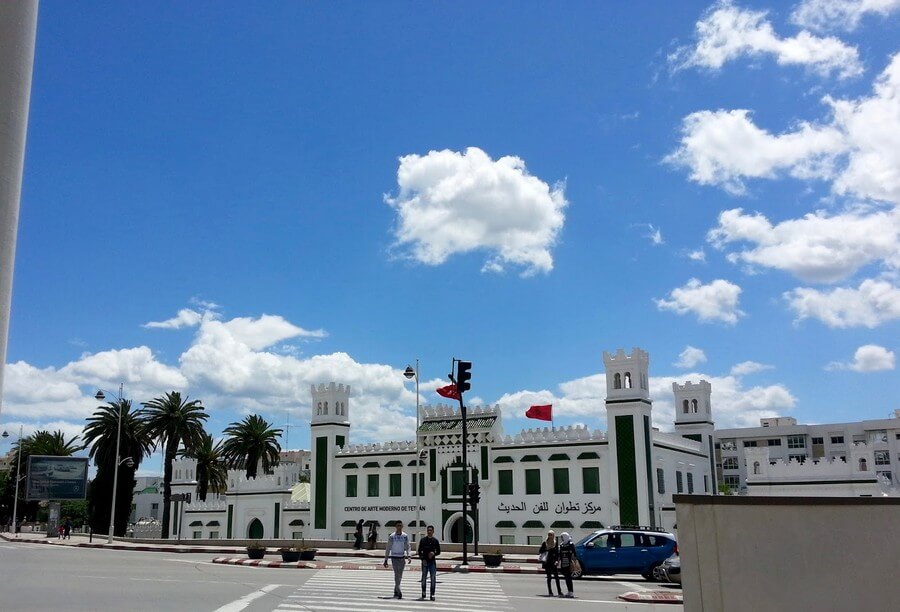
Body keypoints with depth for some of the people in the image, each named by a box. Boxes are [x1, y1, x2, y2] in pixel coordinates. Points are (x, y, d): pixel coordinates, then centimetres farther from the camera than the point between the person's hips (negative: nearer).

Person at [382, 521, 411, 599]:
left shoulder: (405, 536, 4)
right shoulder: (392, 536, -3)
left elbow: (407, 547, 5)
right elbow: (388, 548, 2)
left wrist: (408, 556, -12)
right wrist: (386, 560, 1)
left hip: (402, 557, 3)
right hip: (394, 557, -3)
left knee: (400, 576, 9)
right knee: (396, 574, -13)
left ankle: (396, 591, 23)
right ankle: (399, 592, -18)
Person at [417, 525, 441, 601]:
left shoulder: (435, 541, 5)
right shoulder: (423, 540, 1)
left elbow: (438, 551, 10)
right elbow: (419, 551, 2)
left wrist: (434, 553, -11)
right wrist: (422, 559, -11)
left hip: (432, 562, 1)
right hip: (425, 562, -1)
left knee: (433, 579, -4)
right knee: (424, 578, 8)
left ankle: (432, 595, 0)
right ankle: (423, 592, 27)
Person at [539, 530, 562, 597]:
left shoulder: (556, 543, 6)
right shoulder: (544, 543, 1)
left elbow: (557, 553, 7)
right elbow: (541, 552, 5)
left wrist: (557, 560, -6)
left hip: (553, 562, 1)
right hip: (547, 562, -1)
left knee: (556, 577, -5)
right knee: (549, 577, 4)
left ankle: (559, 592, -3)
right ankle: (550, 592, 10)